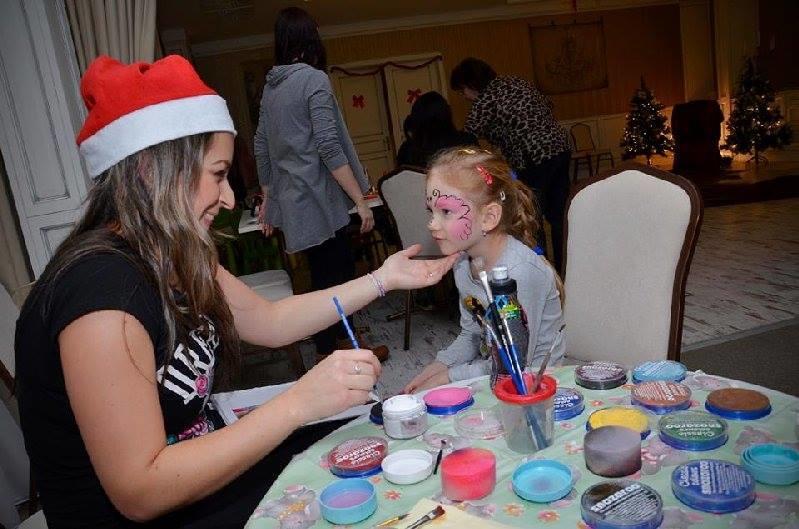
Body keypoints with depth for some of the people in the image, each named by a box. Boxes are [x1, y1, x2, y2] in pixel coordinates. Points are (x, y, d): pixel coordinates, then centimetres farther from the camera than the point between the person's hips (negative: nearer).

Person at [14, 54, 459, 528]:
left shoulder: (171, 258, -2)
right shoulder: (101, 286, -29)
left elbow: (270, 321, 7)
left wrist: (381, 280, 5)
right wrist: (298, 403, -33)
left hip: (194, 478, 8)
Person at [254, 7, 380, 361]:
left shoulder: (270, 85, 11)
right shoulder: (313, 79, -10)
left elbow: (261, 146, 15)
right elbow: (328, 147, -17)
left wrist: (267, 199, 24)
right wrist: (361, 201, -15)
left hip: (290, 199, 8)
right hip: (317, 199, -8)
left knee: (341, 269, 17)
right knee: (332, 278, 1)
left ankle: (343, 341, 28)